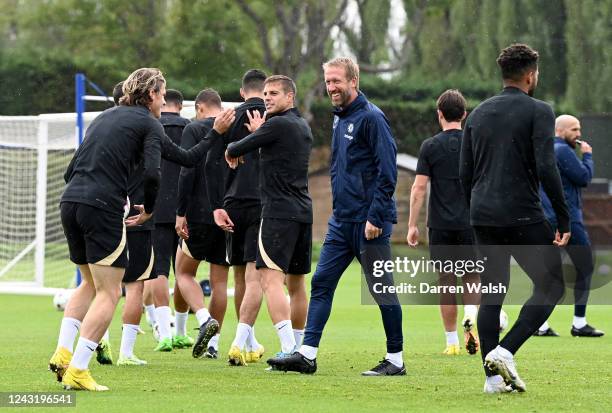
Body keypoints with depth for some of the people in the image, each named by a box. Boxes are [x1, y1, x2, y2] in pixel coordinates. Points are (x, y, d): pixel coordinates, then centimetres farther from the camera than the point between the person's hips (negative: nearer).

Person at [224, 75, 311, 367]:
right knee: (296, 283, 16)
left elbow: (235, 150, -2)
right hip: (303, 211, 9)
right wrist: (259, 133, 23)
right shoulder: (303, 127, 17)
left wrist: (231, 151, 19)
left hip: (280, 211, -9)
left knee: (271, 278, -16)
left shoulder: (278, 124, -9)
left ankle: (288, 349, -28)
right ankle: (300, 348, 23)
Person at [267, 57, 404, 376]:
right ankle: (307, 354, 3)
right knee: (321, 282, 3)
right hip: (341, 220, 9)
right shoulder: (339, 119, 15)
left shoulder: (371, 118, -12)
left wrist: (376, 217, -20)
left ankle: (395, 359, 7)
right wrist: (339, 206, 17)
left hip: (369, 222, -9)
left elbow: (387, 171, -17)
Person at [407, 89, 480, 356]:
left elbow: (419, 188, -5)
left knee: (447, 282, 7)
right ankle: (470, 317, -17)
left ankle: (452, 342, 9)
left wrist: (412, 225, 1)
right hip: (471, 224, 1)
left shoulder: (430, 146, -2)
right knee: (472, 276, 12)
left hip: (440, 224, -1)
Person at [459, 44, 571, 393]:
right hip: (523, 217, -6)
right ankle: (504, 352, -11)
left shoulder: (479, 113, 14)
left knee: (492, 295, 11)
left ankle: (494, 377, 6)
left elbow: (465, 173, 15)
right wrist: (565, 219, -10)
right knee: (551, 287, 4)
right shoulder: (538, 111, -5)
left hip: (484, 217, 6)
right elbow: (546, 168, -15)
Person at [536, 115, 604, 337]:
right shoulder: (563, 151, -11)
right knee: (585, 267, -2)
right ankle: (579, 323, -3)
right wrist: (587, 155, 0)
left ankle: (540, 324, 4)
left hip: (547, 219, 9)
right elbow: (585, 177, -13)